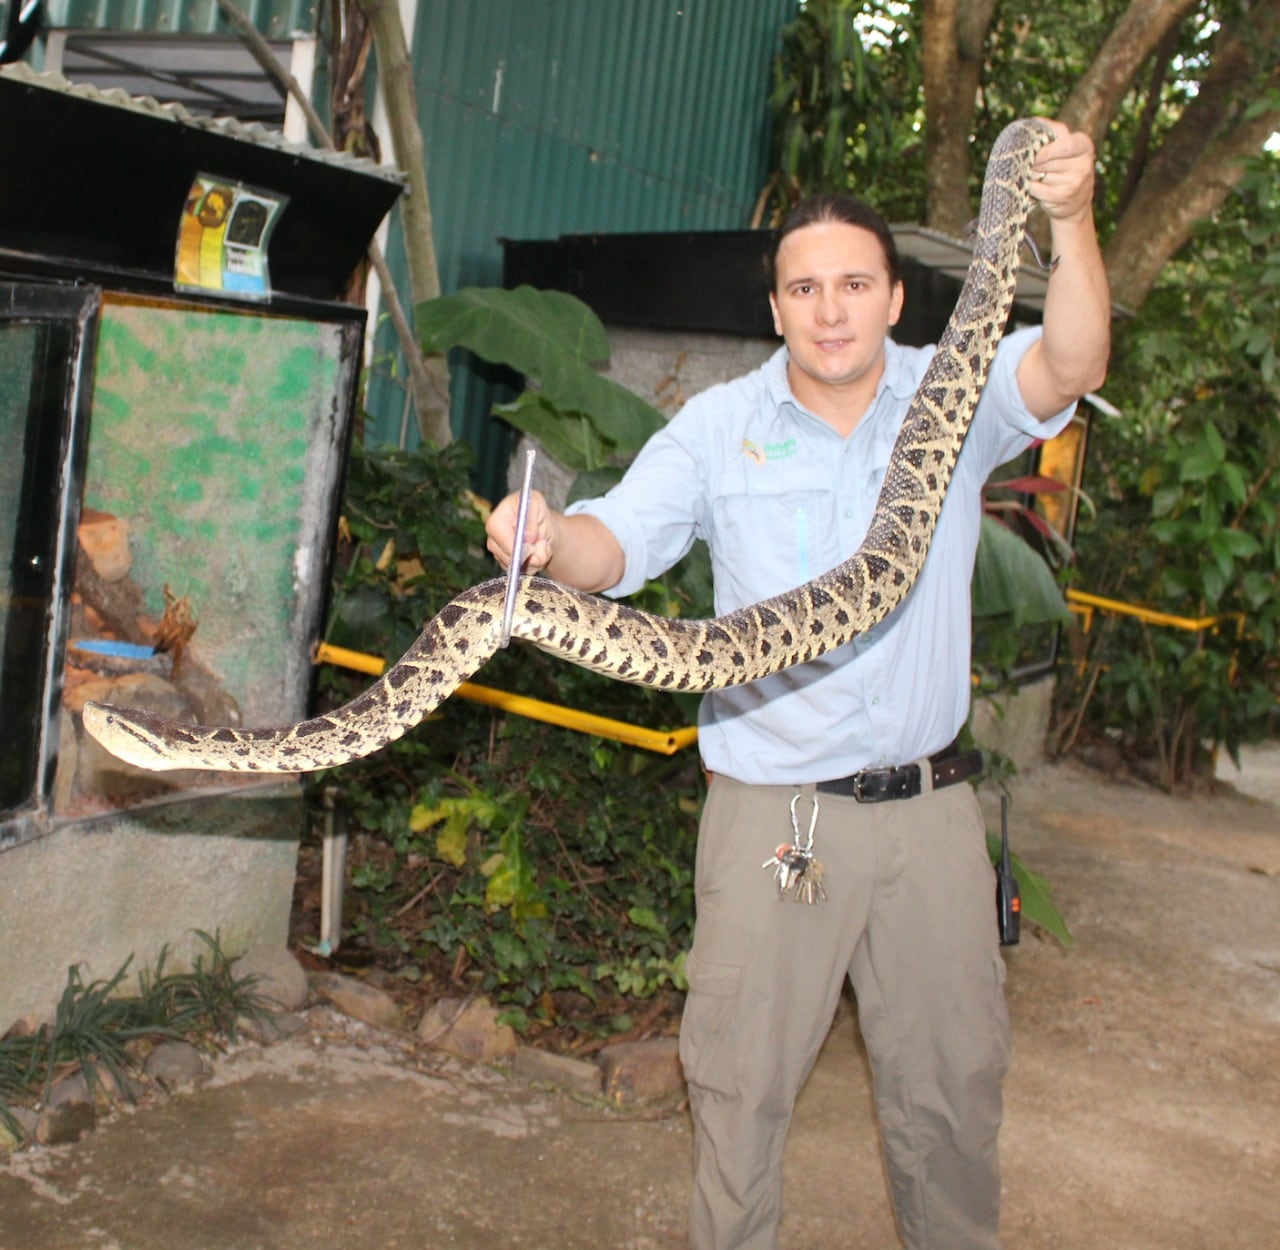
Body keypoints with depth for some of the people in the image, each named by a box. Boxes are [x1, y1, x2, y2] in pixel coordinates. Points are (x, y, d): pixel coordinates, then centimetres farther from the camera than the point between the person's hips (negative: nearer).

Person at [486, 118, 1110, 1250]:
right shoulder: (719, 426, -1)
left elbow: (1070, 369, -17)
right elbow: (619, 543, -10)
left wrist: (1071, 224, -34)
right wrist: (550, 539, -33)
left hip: (929, 806, 1)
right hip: (771, 805, -1)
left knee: (953, 1073, 18)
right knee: (741, 1080, 10)